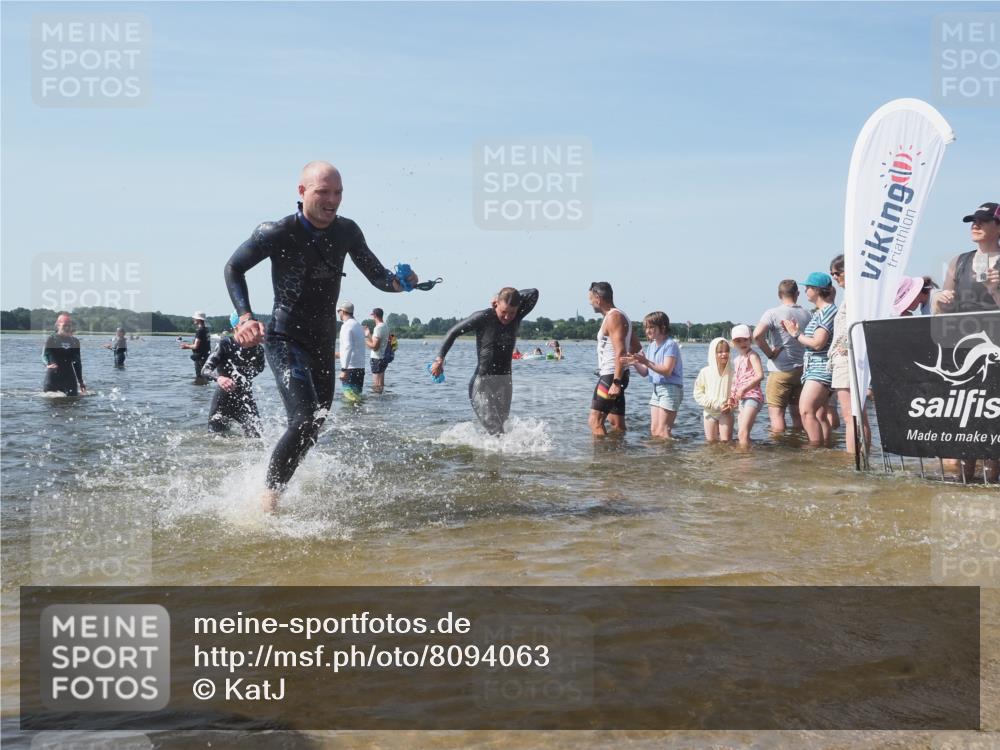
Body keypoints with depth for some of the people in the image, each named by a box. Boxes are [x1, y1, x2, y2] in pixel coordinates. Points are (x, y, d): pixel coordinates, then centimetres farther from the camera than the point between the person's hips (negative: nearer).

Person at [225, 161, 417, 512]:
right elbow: (234, 268, -4)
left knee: (315, 427, 13)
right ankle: (268, 498, -9)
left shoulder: (347, 232, -1)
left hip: (324, 343, 6)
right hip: (286, 340, -6)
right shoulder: (277, 233, -15)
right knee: (305, 421, -23)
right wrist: (245, 317, -18)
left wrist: (398, 282, -18)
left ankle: (276, 489, 32)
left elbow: (376, 275, 5)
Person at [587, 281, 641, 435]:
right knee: (617, 422, 12)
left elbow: (621, 351, -23)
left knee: (595, 421, -12)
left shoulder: (614, 318, -14)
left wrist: (616, 382, -27)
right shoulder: (620, 316, 18)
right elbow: (636, 347, 24)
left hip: (611, 376, -10)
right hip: (615, 377, 10)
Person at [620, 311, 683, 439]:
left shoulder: (670, 344, -13)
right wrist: (635, 363, -7)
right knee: (654, 430, 6)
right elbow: (645, 372, 12)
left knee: (662, 431, -9)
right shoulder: (651, 346, 12)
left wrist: (646, 362, -28)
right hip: (656, 389, 8)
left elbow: (667, 370, -22)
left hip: (670, 389, -8)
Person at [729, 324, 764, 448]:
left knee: (743, 433, -19)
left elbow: (760, 375, -19)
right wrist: (732, 397, 13)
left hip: (752, 396, -9)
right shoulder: (737, 360, 17)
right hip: (742, 399, 9)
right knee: (741, 433, 11)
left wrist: (744, 389, -21)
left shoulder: (752, 355, -6)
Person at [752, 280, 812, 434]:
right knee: (798, 415, 14)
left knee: (776, 413, -2)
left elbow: (757, 335, -24)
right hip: (802, 370, 5)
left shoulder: (773, 313, -10)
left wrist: (769, 353, -12)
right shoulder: (806, 315, 5)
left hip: (780, 371, -5)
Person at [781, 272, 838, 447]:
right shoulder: (818, 313, 17)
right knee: (819, 415, 10)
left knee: (806, 411, -19)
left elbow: (818, 343, -20)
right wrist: (796, 331, 6)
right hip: (814, 369, 10)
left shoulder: (828, 311, -12)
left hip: (821, 368, -10)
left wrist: (796, 334, -8)